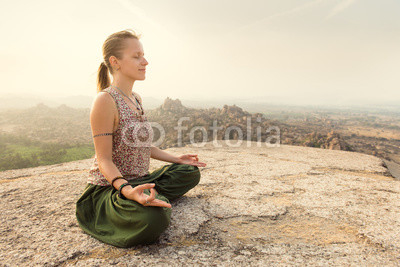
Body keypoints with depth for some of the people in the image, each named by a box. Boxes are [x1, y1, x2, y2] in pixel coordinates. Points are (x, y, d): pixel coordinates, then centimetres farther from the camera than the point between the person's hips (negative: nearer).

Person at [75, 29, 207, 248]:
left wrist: (176, 159, 16)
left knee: (190, 172, 11)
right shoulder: (105, 100, -17)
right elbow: (104, 159, -18)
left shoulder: (136, 99, 9)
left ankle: (153, 198, -4)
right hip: (108, 187, -9)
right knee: (153, 219, -36)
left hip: (139, 181, 9)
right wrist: (126, 189, -36)